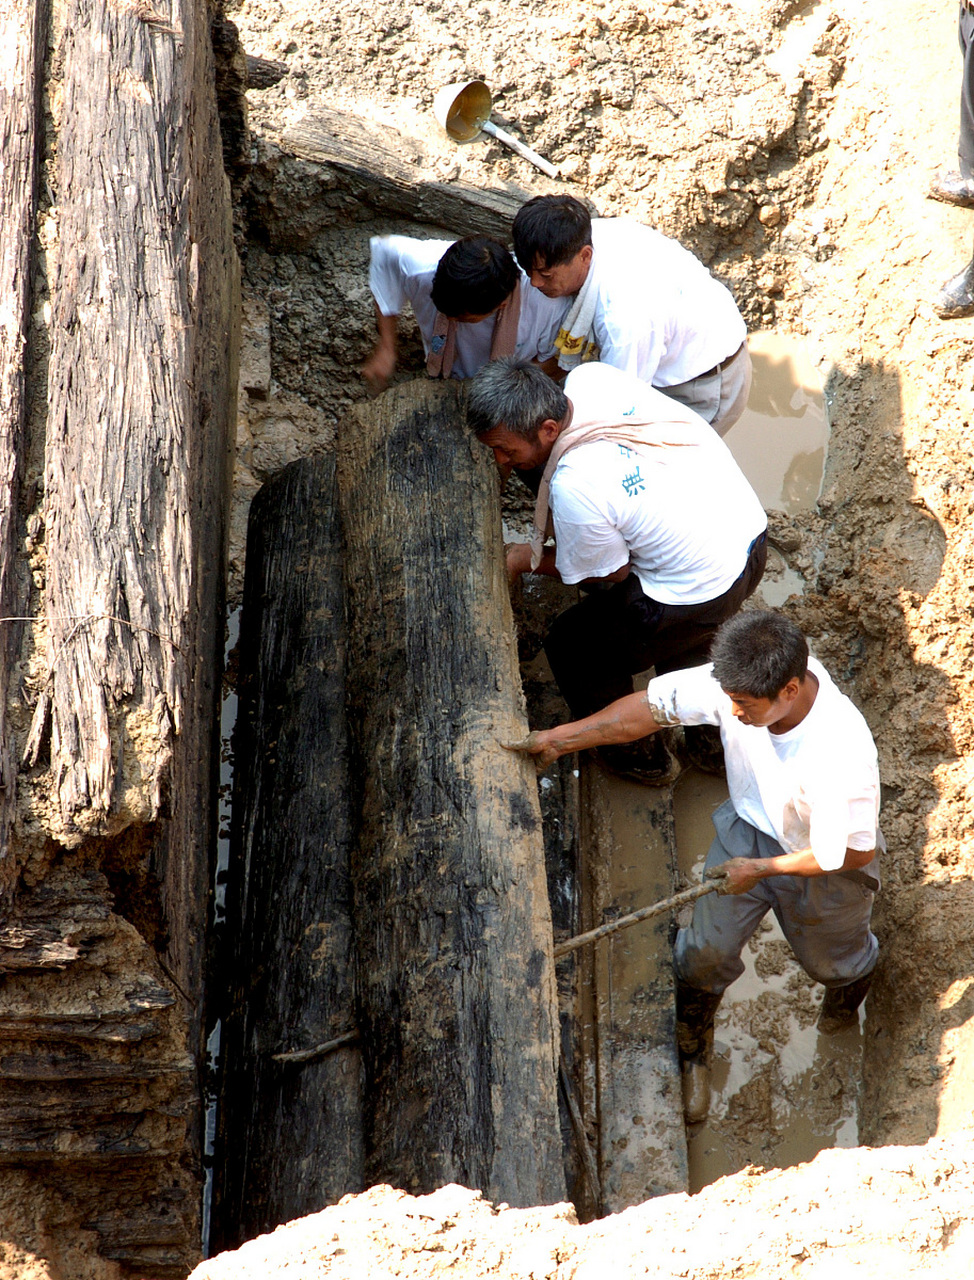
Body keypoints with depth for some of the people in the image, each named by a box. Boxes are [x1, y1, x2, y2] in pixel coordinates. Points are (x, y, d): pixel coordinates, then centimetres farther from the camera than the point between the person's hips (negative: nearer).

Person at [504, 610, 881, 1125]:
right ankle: (692, 1053, 41)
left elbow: (851, 851, -31)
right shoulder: (737, 682, -31)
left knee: (830, 960, 25)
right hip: (751, 827, 3)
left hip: (825, 864, -3)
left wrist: (760, 868, -21)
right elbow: (652, 706, -17)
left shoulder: (840, 753, -45)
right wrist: (562, 738, -19)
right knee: (708, 950, 10)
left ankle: (851, 981, 66)